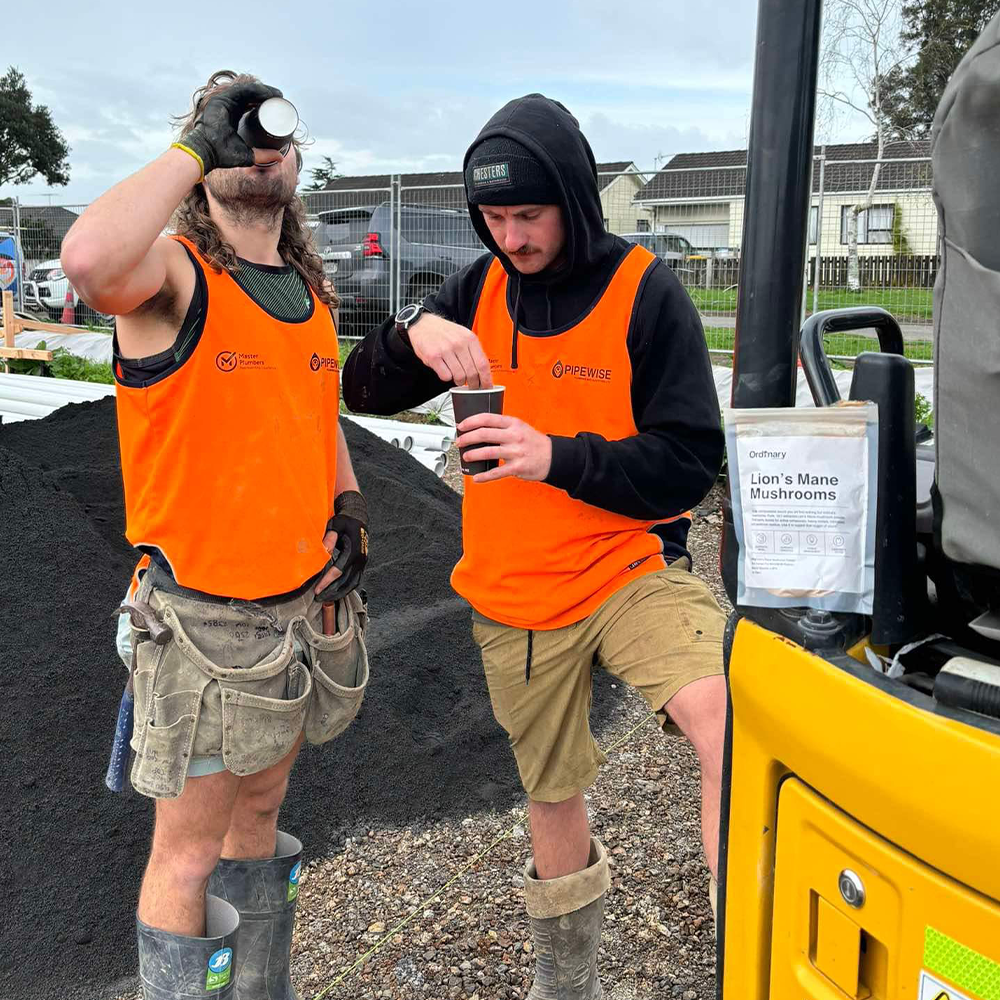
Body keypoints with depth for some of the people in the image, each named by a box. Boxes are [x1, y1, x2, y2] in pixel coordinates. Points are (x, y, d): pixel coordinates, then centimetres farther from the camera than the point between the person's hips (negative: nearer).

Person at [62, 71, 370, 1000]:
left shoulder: (310, 289, 9)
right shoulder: (173, 271, -12)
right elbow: (89, 258, -37)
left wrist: (349, 513, 7)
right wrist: (198, 145, -25)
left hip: (306, 603, 7)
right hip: (204, 615, -7)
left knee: (260, 816, 23)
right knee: (189, 855, 6)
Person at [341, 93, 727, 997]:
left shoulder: (643, 289, -11)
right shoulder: (483, 289, 2)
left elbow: (690, 464, -15)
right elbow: (366, 391, 0)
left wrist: (557, 457, -29)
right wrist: (414, 330, -22)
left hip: (629, 565, -3)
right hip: (514, 594, 4)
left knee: (731, 726, -32)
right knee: (552, 794, 19)